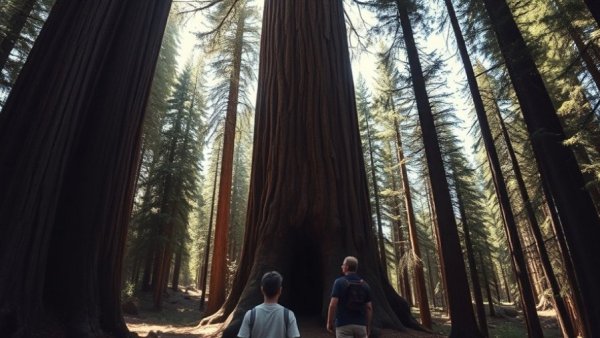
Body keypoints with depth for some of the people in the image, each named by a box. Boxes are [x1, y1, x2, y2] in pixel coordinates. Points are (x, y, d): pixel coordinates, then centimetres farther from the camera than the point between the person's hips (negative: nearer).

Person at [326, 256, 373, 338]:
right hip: (360, 325, 4)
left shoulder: (339, 282, -8)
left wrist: (329, 322, -1)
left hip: (344, 325, -4)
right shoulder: (364, 284, 5)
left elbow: (333, 305, -13)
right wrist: (368, 326, 15)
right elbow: (369, 308, 5)